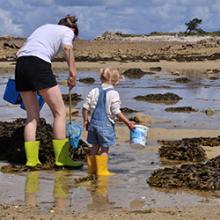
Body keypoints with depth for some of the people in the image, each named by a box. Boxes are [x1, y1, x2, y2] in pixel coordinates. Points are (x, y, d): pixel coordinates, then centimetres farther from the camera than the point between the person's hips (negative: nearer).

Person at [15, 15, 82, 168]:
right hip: (39, 64, -7)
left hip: (20, 64, 7)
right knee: (60, 111, 2)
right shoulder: (68, 31, 15)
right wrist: (73, 73, -12)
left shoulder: (45, 27, 33)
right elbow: (67, 48, -9)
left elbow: (19, 52, 27)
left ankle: (31, 159, 11)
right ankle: (62, 158, 0)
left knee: (32, 115, 14)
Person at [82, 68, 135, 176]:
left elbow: (85, 107, 4)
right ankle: (102, 170, 5)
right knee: (104, 148, 3)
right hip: (106, 124, -5)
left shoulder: (94, 91, 3)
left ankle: (92, 169, 22)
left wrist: (85, 121, 17)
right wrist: (128, 122, -7)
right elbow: (116, 112, -15)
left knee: (95, 146, 16)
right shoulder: (113, 94, -13)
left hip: (94, 122, 5)